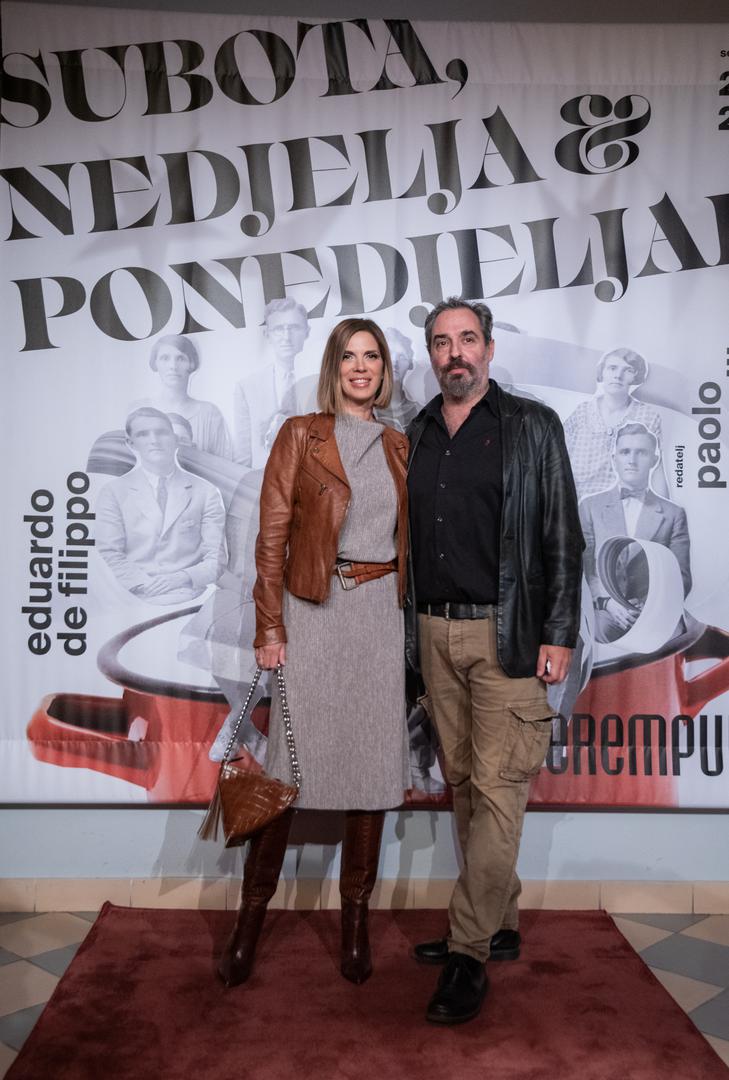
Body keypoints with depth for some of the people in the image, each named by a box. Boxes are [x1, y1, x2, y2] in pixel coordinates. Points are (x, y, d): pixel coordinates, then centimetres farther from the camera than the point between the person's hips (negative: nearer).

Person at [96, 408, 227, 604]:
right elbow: (109, 555, 3)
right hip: (132, 599, 0)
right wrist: (146, 584, -13)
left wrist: (184, 578, -11)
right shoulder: (113, 492, 12)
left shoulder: (206, 493, 13)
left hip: (186, 594, 1)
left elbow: (215, 559, 9)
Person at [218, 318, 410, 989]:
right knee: (292, 762, -1)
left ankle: (356, 918, 21)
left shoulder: (398, 446, 13)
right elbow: (272, 535, -3)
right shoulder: (301, 435, 2)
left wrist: (410, 611, 9)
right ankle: (252, 915, 15)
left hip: (381, 613, 4)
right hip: (313, 611, -3)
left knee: (375, 763, 6)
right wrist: (269, 628, -8)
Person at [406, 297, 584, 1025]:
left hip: (505, 633, -5)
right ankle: (499, 925, 26)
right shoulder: (415, 435, 12)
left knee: (496, 789, -4)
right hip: (435, 632, 5)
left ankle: (468, 953, 6)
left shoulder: (531, 426, 0)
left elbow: (561, 536, -3)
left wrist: (558, 634, -10)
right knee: (462, 783, 11)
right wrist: (403, 626, 10)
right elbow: (405, 534, 14)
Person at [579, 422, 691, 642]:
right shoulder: (590, 506, 10)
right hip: (604, 623, -1)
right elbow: (581, 568, 4)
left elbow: (682, 576, 8)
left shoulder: (673, 514, 10)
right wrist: (606, 601, -12)